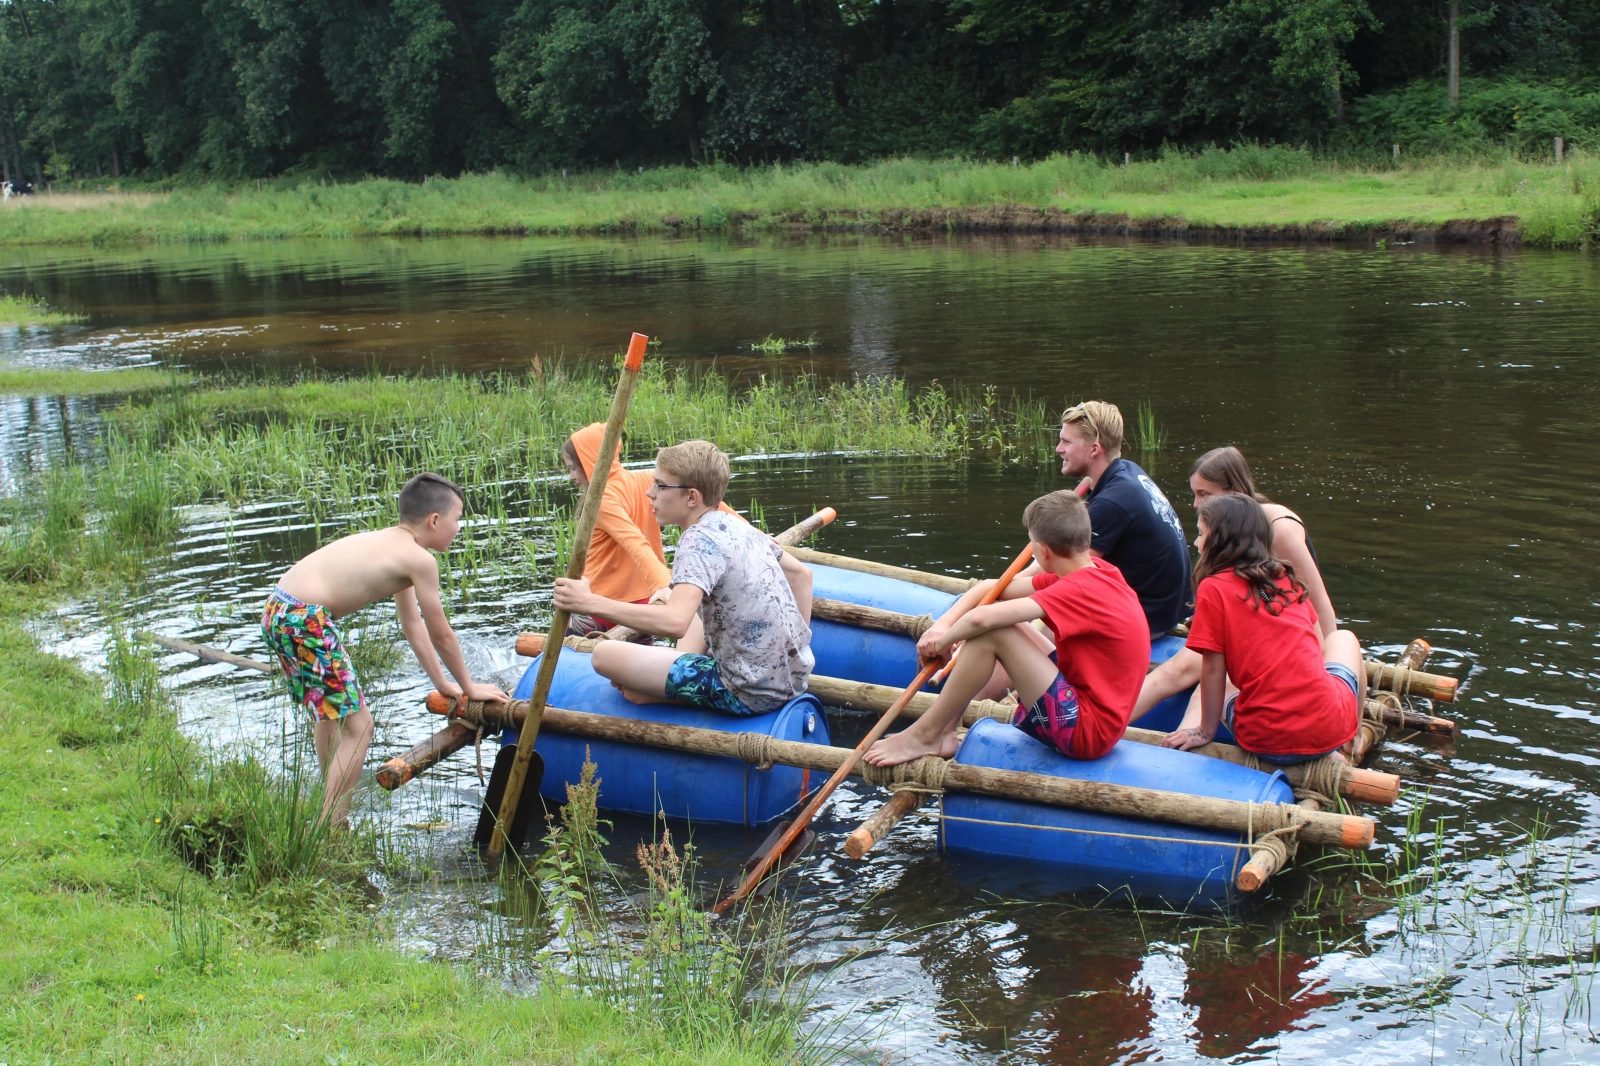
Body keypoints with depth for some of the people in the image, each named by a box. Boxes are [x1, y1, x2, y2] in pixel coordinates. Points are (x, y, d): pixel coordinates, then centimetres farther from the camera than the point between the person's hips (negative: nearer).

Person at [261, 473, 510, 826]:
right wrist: (469, 687, 12)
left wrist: (442, 683, 32)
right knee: (358, 727, -5)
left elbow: (413, 623, 27)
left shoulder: (393, 545, 19)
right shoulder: (419, 559, -10)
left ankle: (333, 815, 48)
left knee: (331, 712, 30)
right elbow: (440, 635, -2)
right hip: (306, 620, -11)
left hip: (278, 611, 11)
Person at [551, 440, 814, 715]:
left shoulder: (698, 540, -17)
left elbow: (675, 622, -34)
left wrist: (590, 602, -33)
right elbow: (801, 573, 20)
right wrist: (798, 642, 21)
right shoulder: (738, 526, 9)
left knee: (606, 655, -8)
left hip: (750, 694, -9)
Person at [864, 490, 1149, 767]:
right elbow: (991, 589, 6)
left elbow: (982, 618, -31)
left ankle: (925, 736, -6)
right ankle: (945, 731, 8)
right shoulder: (1092, 572, 5)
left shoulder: (1081, 590, -22)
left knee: (990, 633, -19)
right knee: (1002, 617, 10)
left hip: (1085, 731, -10)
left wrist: (943, 642, -11)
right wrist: (942, 626, -8)